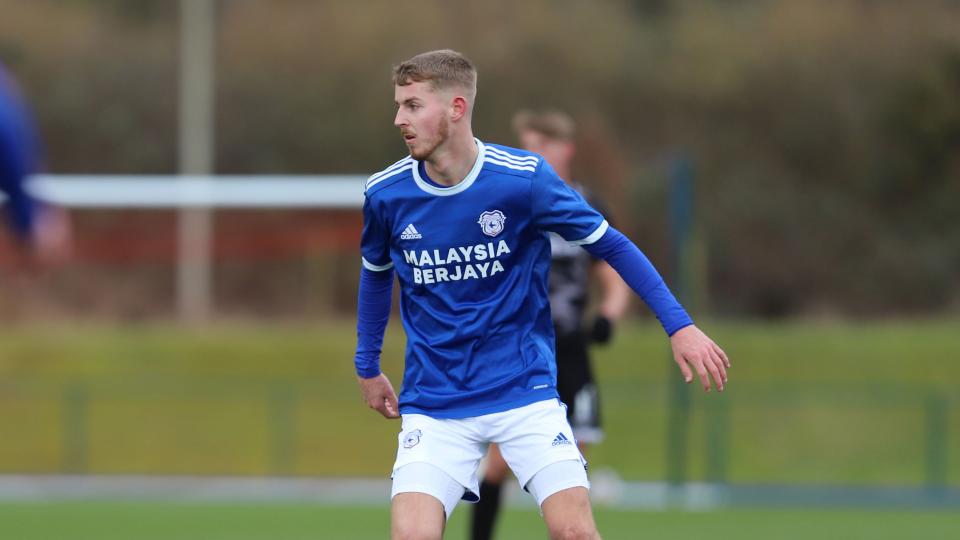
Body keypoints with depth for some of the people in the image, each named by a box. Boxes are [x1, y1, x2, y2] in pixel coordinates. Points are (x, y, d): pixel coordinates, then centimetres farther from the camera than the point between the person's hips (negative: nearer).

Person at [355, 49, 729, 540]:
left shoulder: (524, 178, -12)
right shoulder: (384, 194, -4)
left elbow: (610, 244, -2)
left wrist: (679, 325, -7)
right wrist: (366, 366, 24)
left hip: (523, 388, -2)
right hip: (434, 403, 2)